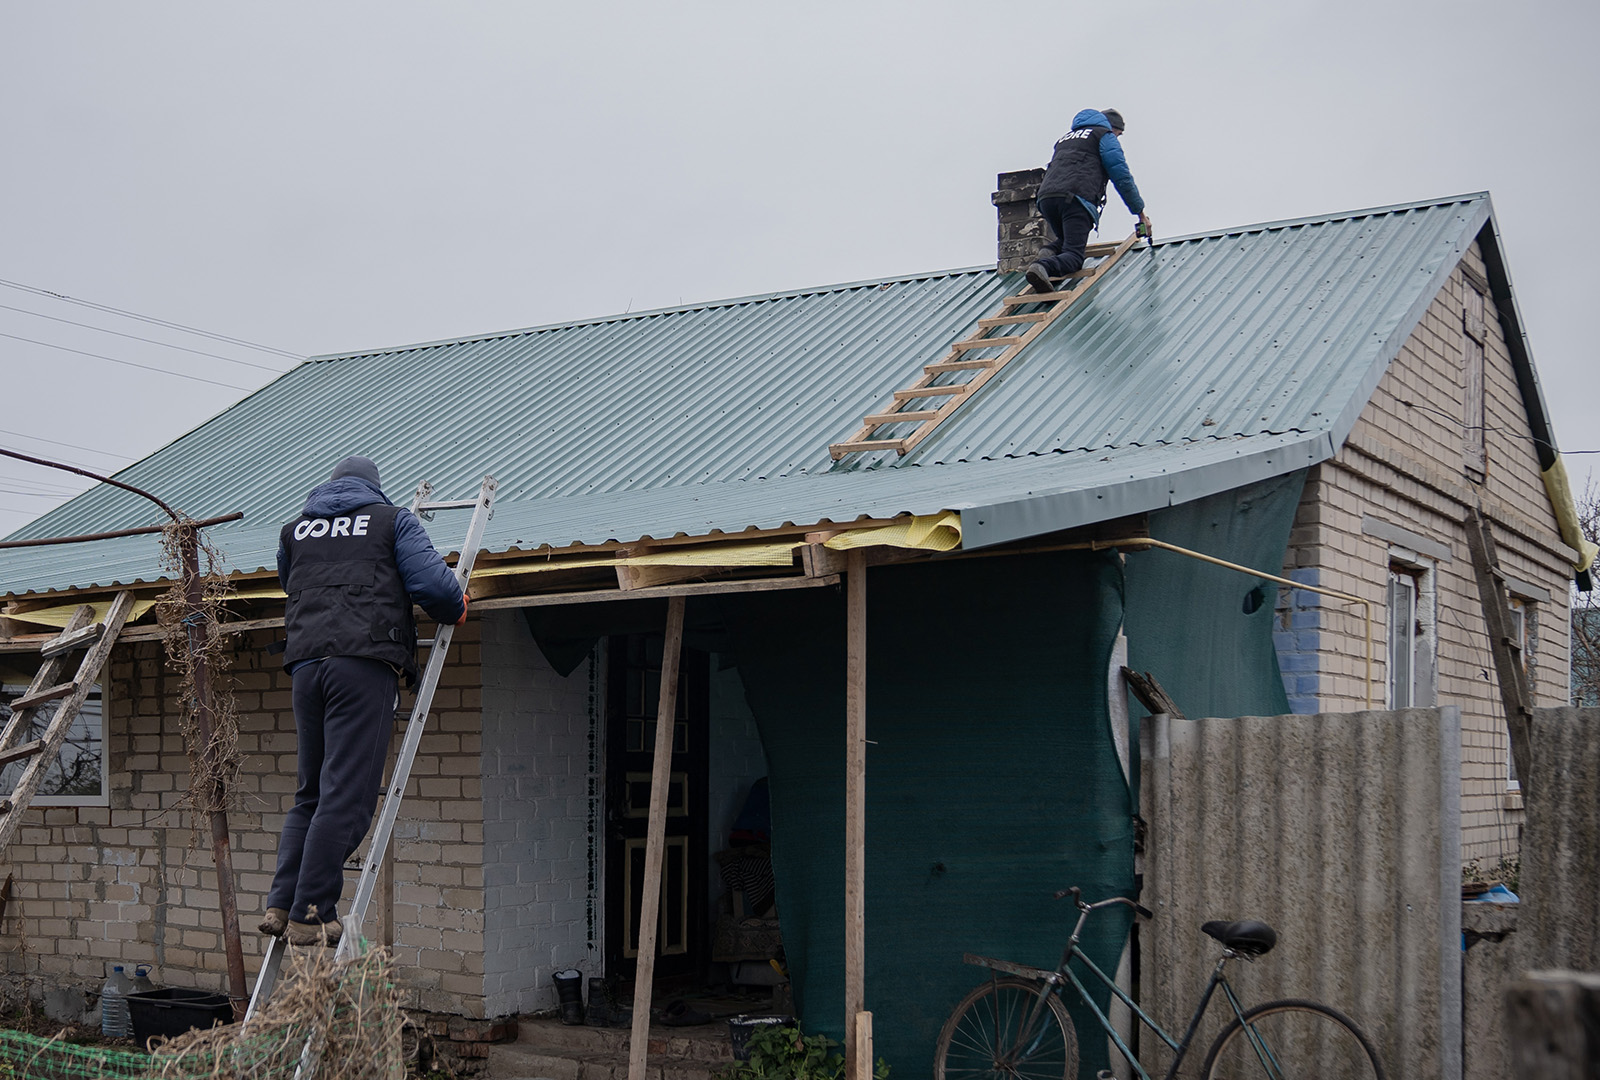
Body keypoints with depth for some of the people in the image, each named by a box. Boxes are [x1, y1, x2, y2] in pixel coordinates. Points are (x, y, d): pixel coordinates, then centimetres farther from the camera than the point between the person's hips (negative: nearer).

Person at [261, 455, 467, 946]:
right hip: (364, 664, -5)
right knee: (345, 797, -6)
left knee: (311, 794, 14)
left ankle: (281, 904, 4)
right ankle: (310, 915, -10)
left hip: (305, 663, 5)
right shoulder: (393, 520, 12)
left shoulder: (294, 531, 24)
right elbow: (431, 583, -1)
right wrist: (457, 609, 18)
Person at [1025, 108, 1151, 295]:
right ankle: (1044, 267, -41)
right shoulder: (1105, 136, 15)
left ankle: (1048, 252, -5)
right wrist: (1140, 213, 12)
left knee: (1065, 240, 28)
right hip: (1075, 198, -6)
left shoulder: (1065, 138, 36)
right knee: (1074, 254, -11)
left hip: (1046, 197, 6)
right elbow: (1122, 177, 7)